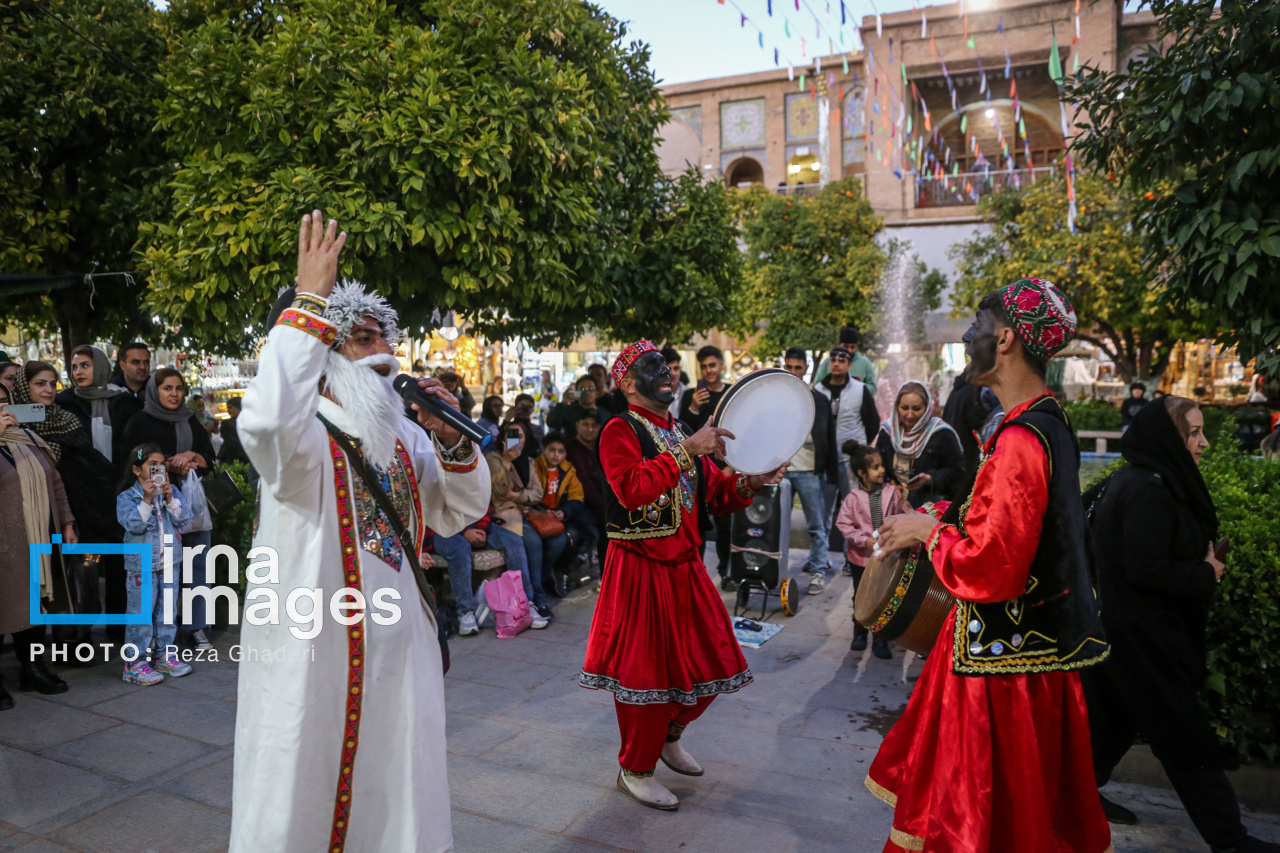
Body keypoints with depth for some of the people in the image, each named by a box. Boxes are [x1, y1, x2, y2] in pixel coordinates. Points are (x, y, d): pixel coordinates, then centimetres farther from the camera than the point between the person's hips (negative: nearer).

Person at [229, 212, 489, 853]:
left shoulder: (404, 435, 7)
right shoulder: (307, 435, -13)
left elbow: (459, 513, 8)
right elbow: (270, 421, -38)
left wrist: (452, 440, -10)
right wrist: (309, 302, -31)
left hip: (398, 649, 6)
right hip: (312, 652, -6)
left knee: (400, 800, 19)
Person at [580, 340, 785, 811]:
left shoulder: (680, 433, 15)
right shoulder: (621, 431, -9)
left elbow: (713, 495, 14)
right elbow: (632, 489, -27)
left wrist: (751, 481, -4)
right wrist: (686, 451, -26)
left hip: (684, 566, 8)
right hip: (641, 569, -7)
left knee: (709, 663, 12)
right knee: (646, 667, 1)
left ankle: (667, 736, 39)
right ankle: (635, 769, 23)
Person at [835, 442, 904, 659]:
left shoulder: (892, 492, -7)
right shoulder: (854, 497, -13)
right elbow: (843, 523, -13)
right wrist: (865, 540, -19)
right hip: (861, 557, -1)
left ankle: (880, 639, 20)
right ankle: (860, 631, 37)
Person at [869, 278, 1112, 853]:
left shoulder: (1022, 440, -26)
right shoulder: (1050, 423, 5)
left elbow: (990, 564, -29)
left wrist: (929, 532, -14)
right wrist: (938, 518, 11)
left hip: (1001, 657, -10)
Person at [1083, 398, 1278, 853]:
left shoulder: (1134, 480, 9)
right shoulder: (1149, 490, -22)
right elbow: (1148, 570, -25)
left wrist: (1201, 563, 5)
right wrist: (1206, 574, -10)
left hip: (1122, 624, 10)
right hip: (1140, 632, -10)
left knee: (1114, 717, 19)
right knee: (1185, 733, 1)